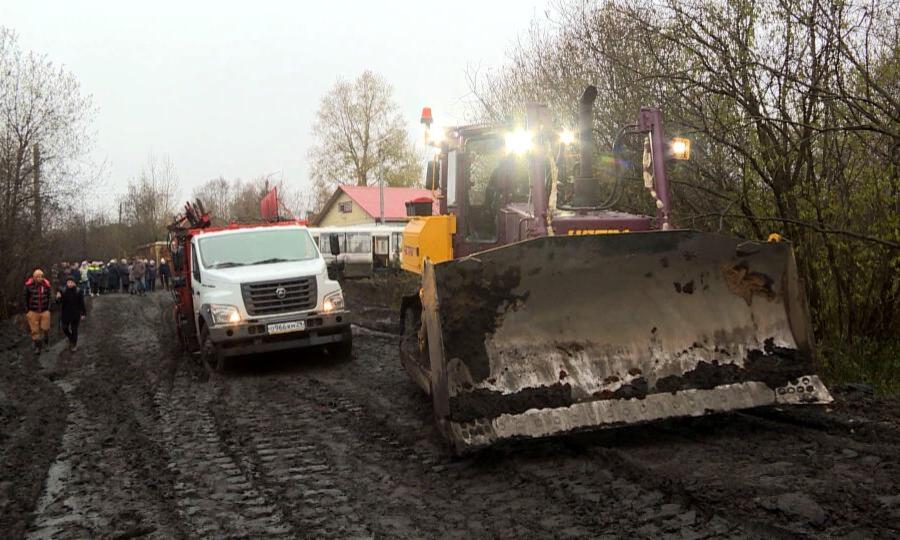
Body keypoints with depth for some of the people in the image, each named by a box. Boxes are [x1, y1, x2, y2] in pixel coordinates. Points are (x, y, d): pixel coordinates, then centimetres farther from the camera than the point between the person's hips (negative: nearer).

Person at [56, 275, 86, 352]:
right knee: (65, 329, 11)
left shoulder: (78, 291, -11)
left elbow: (82, 303, -6)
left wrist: (83, 314, -4)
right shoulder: (63, 291, -7)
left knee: (74, 330, 7)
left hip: (75, 314, -2)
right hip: (65, 314, 2)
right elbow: (60, 302, -6)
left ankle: (74, 344, 26)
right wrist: (58, 298, -29)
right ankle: (71, 339, 40)